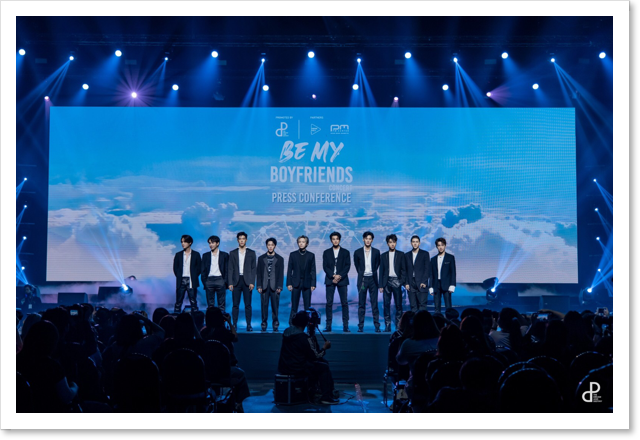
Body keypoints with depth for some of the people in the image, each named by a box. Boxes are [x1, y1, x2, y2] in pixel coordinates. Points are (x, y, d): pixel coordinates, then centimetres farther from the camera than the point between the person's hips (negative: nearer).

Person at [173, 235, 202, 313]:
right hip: (181, 281, 2)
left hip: (191, 282, -2)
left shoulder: (196, 254, 5)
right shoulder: (178, 255, 10)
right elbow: (175, 268, 12)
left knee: (193, 302, -1)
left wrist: (194, 277, 0)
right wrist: (179, 277, 2)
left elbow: (199, 267, 6)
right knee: (178, 302, 0)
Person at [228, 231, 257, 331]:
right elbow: (230, 269, 6)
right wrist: (230, 283, -3)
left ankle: (249, 325, 2)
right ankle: (234, 325, 5)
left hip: (247, 281, -1)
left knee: (248, 305, -1)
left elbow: (253, 269, 5)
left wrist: (252, 282, -5)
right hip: (236, 281, 1)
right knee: (235, 305, 1)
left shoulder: (251, 253, 8)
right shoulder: (232, 253, 10)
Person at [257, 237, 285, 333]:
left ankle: (275, 326, 2)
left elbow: (281, 274, 6)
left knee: (275, 306, -3)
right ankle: (264, 325, 3)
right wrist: (259, 286, 0)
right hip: (264, 286, 1)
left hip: (275, 286, -1)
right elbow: (259, 273, 9)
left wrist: (279, 286, -3)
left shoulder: (280, 259, 9)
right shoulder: (261, 258, 12)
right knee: (264, 305, -2)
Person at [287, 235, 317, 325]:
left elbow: (313, 271, 5)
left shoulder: (311, 255, 7)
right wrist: (289, 283, -1)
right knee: (294, 306, 0)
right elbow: (289, 270, 6)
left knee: (307, 306, -2)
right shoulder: (293, 254, 7)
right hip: (296, 283, 0)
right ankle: (292, 324, 4)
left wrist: (313, 284, -2)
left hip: (307, 283, 0)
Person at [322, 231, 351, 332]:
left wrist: (340, 276, -12)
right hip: (330, 280, 1)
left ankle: (345, 326, -3)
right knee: (329, 303, -3)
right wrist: (333, 276, -10)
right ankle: (328, 326, -2)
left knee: (344, 303, -4)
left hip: (342, 279, -1)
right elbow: (325, 266, 4)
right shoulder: (326, 252, 12)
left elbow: (347, 266, 2)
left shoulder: (345, 252, 10)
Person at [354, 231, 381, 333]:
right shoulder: (358, 252, 4)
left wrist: (372, 273, 7)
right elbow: (357, 266, 13)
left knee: (374, 303, -1)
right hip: (362, 279, 0)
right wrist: (362, 274, 9)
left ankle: (377, 326, 1)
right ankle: (361, 326, 2)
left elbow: (377, 265, 13)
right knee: (361, 304, 0)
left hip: (373, 279, 0)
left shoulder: (376, 252, 5)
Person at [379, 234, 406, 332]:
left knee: (398, 304, -2)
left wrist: (402, 281, -7)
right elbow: (381, 271, 11)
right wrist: (381, 285, 5)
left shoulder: (401, 254, 7)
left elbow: (404, 269, 5)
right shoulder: (383, 256, 12)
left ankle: (398, 325, 2)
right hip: (387, 282, 2)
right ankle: (387, 326, 2)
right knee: (386, 304, -1)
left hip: (396, 282, -2)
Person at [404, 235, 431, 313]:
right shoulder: (407, 255, 14)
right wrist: (406, 283, 2)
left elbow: (427, 268, -1)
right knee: (413, 306, 0)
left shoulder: (425, 254, 5)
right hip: (411, 284, 3)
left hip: (421, 284, -3)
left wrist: (424, 282, -9)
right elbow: (405, 270, 12)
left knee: (422, 304, -8)